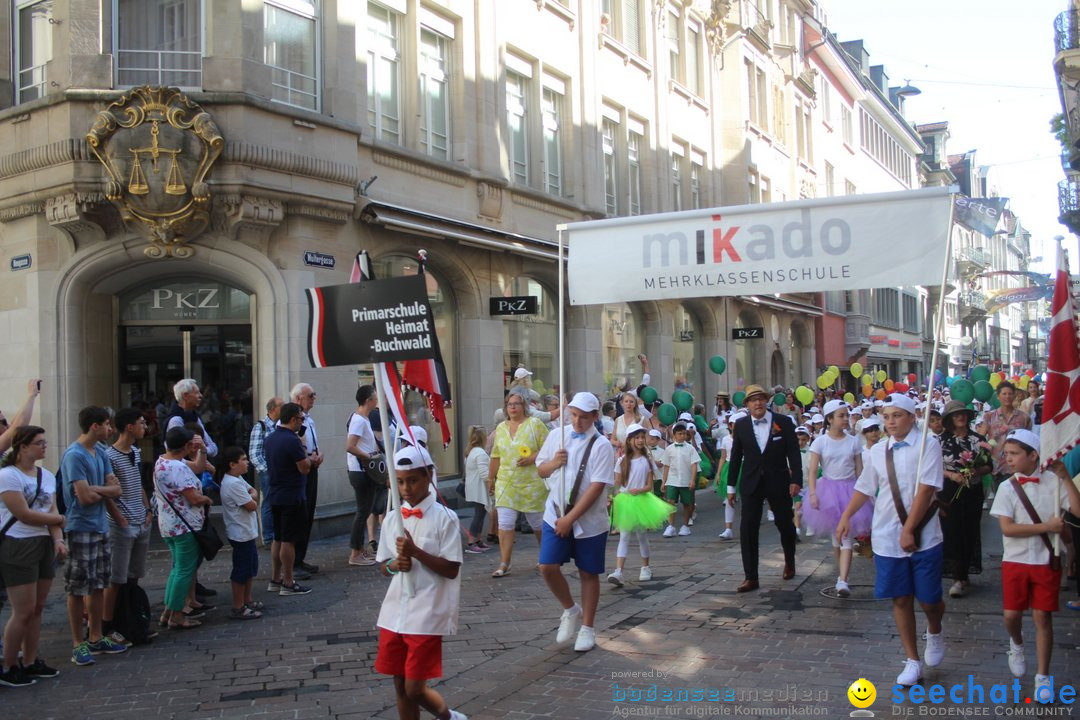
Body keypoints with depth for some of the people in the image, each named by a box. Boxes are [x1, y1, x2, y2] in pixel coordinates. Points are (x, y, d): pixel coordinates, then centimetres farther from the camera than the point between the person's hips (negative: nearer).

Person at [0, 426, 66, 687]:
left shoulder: (47, 476, 12)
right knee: (23, 612, -5)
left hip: (44, 545, 7)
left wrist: (58, 539, -9)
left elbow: (53, 513, 8)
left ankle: (30, 662, 22)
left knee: (37, 609, 11)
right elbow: (24, 514, -16)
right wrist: (57, 518, -3)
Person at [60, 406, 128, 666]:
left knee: (99, 585, 13)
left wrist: (95, 489, -13)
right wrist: (106, 491, -1)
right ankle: (78, 644, 9)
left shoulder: (101, 452, 10)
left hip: (101, 528, 8)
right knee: (77, 589, 1)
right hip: (81, 530, -8)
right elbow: (85, 496, -20)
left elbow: (117, 489, 4)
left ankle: (96, 638, 23)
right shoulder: (74, 455, -15)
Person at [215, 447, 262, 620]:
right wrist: (252, 500, -1)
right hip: (241, 533, -10)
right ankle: (238, 609, 8)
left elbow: (253, 492, 12)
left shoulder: (237, 479, 9)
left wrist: (251, 496, -10)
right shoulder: (233, 484, -24)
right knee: (242, 571, -1)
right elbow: (252, 506, -22)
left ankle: (247, 601, 32)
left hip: (247, 532, 10)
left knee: (251, 567, 20)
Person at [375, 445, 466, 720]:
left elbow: (452, 570, -12)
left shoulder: (444, 518, -10)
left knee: (415, 689, -3)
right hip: (394, 613, 6)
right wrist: (394, 564, -9)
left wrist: (415, 552, -22)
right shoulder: (392, 518, 6)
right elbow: (383, 565, 14)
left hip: (427, 617, -5)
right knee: (401, 687, 12)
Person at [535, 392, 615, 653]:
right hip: (556, 514, 3)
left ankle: (587, 628, 23)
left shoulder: (601, 446, -12)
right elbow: (541, 470, 13)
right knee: (548, 567, -8)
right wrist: (553, 463, -12)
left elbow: (596, 487, -17)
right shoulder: (557, 436, 3)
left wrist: (570, 518, -19)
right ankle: (571, 610, 18)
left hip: (589, 521, -3)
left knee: (588, 573, 7)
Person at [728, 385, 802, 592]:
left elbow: (793, 453, -4)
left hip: (778, 483, -1)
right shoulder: (741, 425, 1)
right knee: (747, 530, -7)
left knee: (786, 525, 13)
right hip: (751, 484, 1)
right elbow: (735, 457, 6)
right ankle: (751, 577, -2)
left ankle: (789, 562, 41)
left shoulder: (783, 422, -3)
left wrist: (796, 480, -12)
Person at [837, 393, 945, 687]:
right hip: (887, 538, 4)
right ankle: (912, 661, 18)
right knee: (900, 599, 7)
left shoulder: (927, 444, -9)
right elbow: (865, 487, 16)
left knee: (929, 599, 4)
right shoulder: (878, 450, 7)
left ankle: (935, 632, 38)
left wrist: (908, 530, -17)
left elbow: (925, 489, -15)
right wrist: (846, 516, 6)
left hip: (923, 538, -4)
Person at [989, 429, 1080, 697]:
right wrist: (1046, 527, -15)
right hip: (1015, 561, 1)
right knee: (1012, 614, 2)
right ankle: (1017, 644, 37)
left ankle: (1043, 676, 15)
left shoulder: (1053, 481, -4)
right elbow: (1007, 528, -12)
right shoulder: (1007, 487, -5)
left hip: (1046, 561, 0)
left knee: (1043, 616, 3)